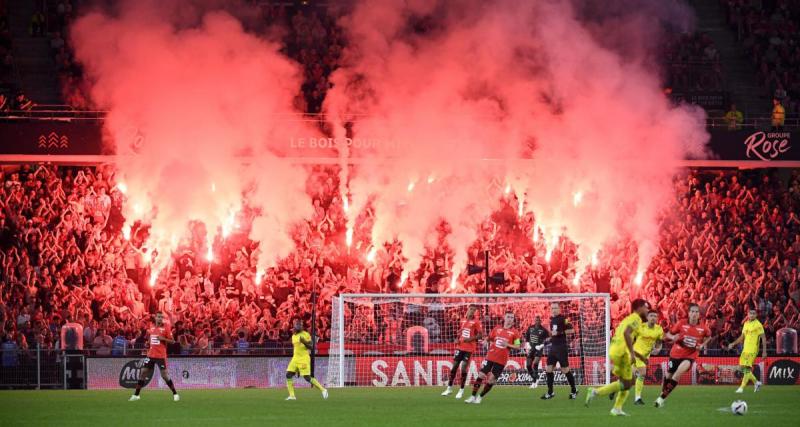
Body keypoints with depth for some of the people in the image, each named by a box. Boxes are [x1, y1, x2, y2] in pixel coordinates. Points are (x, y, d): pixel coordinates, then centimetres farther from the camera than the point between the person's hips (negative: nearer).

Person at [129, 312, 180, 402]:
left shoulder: (166, 327, -5)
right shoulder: (152, 328, 10)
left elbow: (172, 341, -7)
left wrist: (163, 339, -20)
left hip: (161, 356, -5)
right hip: (151, 355, 5)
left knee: (165, 375, -6)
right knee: (142, 373, 2)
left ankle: (175, 394, 7)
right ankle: (136, 395, 9)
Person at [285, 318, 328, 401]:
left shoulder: (306, 335, -7)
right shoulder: (294, 336, 14)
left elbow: (310, 347, -11)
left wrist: (305, 342, -28)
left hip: (304, 358, -7)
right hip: (295, 358, 7)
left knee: (307, 377, -11)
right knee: (288, 375, -4)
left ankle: (323, 390, 1)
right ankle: (292, 395, 0)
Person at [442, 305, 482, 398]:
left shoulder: (476, 322, -6)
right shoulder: (463, 321, 10)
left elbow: (480, 335, -10)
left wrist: (470, 339, -21)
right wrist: (458, 338, 6)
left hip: (469, 348, -5)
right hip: (460, 347, 5)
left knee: (464, 367, -7)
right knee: (454, 366, 4)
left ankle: (461, 390, 4)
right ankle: (449, 388, 13)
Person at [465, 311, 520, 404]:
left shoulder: (514, 333, -2)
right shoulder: (497, 329, 7)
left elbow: (517, 347, -2)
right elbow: (490, 339, 22)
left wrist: (508, 345, -17)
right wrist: (491, 346, 2)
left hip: (501, 360, -2)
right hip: (490, 357, 2)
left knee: (491, 380, -3)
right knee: (481, 375, -3)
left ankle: (480, 397, 13)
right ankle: (473, 396, 6)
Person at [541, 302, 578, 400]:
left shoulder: (563, 319, -11)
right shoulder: (551, 318, 12)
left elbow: (571, 330, -20)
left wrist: (559, 333, -23)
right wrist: (551, 335, 13)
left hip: (562, 347, -8)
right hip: (553, 347, 8)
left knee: (565, 370, -2)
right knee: (548, 369, 2)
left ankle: (574, 390, 14)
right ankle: (550, 392, 10)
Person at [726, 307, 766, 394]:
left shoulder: (758, 325, -7)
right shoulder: (746, 323, 14)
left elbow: (763, 338, -8)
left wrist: (764, 351, -13)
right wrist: (733, 344, 15)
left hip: (753, 350, -8)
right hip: (745, 349, 8)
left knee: (747, 368, -12)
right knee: (742, 367, 7)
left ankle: (742, 388, -11)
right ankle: (756, 382, 24)